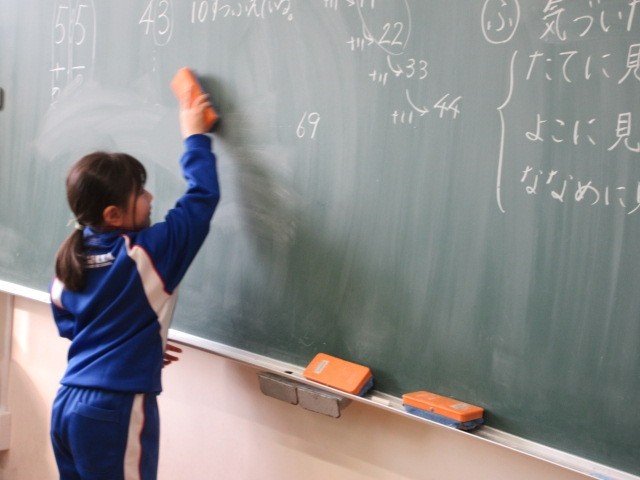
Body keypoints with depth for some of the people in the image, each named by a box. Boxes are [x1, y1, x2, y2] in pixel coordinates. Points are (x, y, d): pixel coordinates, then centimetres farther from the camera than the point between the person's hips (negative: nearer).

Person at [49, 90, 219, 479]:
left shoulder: (70, 257, 6)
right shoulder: (147, 253, -14)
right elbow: (203, 197, -8)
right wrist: (195, 136, 5)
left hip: (67, 403, 7)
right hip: (115, 410, -7)